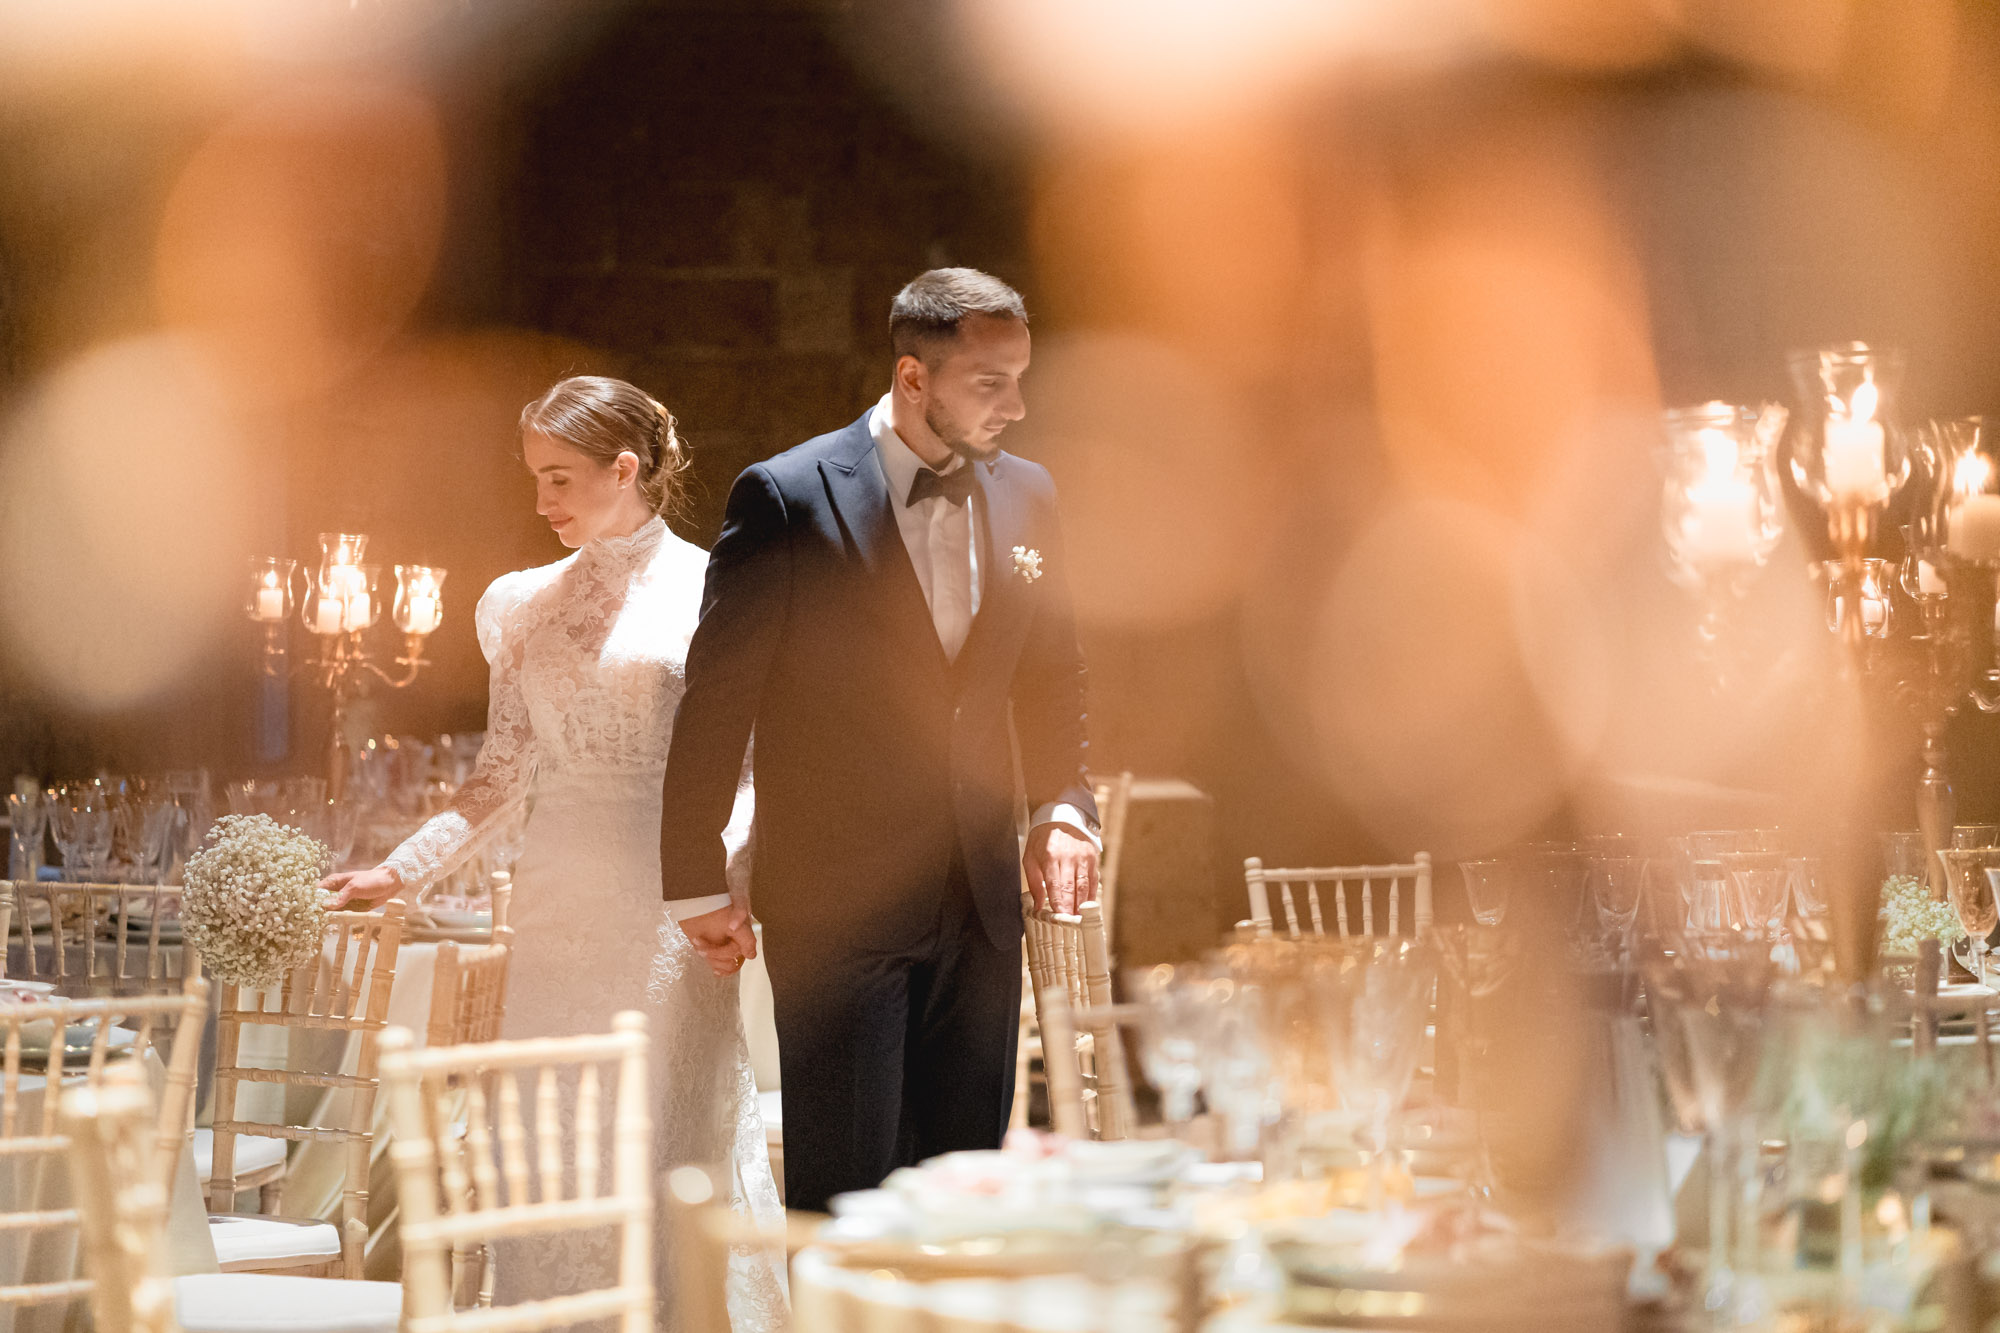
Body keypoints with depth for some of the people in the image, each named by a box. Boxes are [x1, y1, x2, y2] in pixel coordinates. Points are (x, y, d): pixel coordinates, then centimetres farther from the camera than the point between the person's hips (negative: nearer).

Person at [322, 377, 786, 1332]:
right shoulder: (523, 605, 12)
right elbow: (503, 775, 13)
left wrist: (734, 869, -19)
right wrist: (399, 870, 5)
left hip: (672, 905, -4)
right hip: (559, 907, 4)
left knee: (682, 1129, -3)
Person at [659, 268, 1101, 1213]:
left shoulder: (1026, 497, 9)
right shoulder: (788, 498, -9)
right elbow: (717, 699, -6)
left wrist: (1062, 805, 4)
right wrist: (699, 883, -5)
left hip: (980, 899, 5)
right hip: (839, 905, -5)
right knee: (845, 1197, -5)